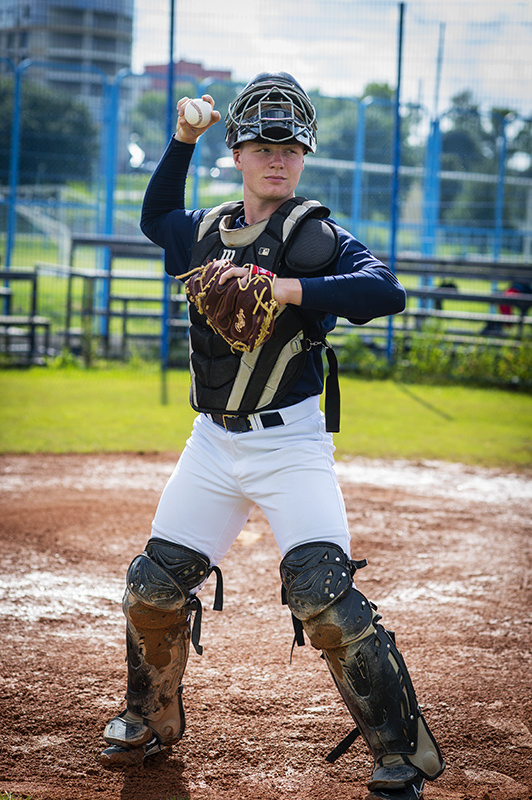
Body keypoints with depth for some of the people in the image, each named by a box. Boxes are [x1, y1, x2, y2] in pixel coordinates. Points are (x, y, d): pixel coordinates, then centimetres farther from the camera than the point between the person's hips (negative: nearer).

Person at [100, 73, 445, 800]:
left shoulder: (321, 238, -6)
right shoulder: (203, 232, 10)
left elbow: (386, 291, -24)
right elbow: (155, 216, 33)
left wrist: (289, 289, -36)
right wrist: (182, 139, 20)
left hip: (291, 444, -6)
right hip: (213, 442, 6)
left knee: (323, 594, -19)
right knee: (154, 587, 8)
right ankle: (151, 720, 32)